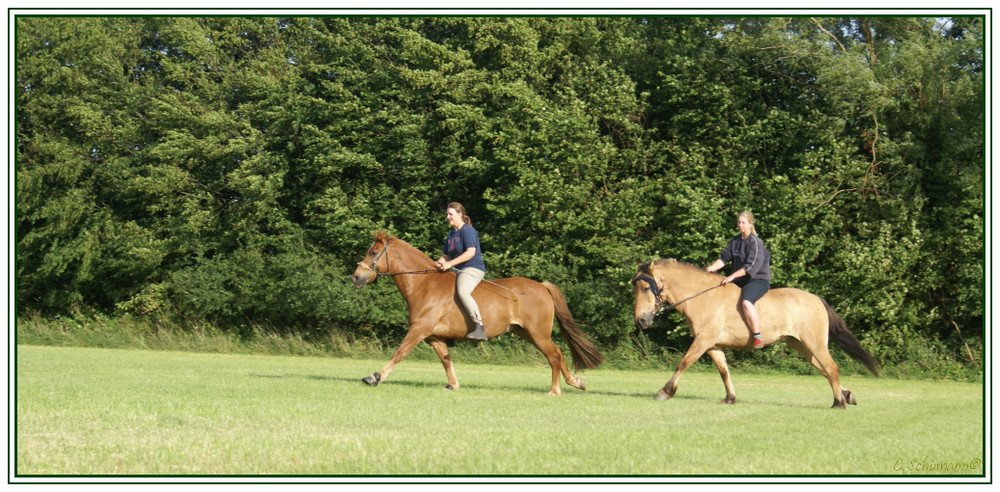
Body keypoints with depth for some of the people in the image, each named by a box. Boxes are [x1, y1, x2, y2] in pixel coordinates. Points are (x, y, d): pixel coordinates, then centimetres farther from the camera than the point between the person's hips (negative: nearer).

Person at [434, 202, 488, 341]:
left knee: (462, 292, -36)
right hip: (460, 271, 11)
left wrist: (450, 263, -23)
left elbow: (471, 252, -20)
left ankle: (480, 328, -43)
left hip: (473, 269, -11)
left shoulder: (467, 230, -9)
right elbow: (446, 255, 24)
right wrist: (439, 263, 1)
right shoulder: (451, 234, 19)